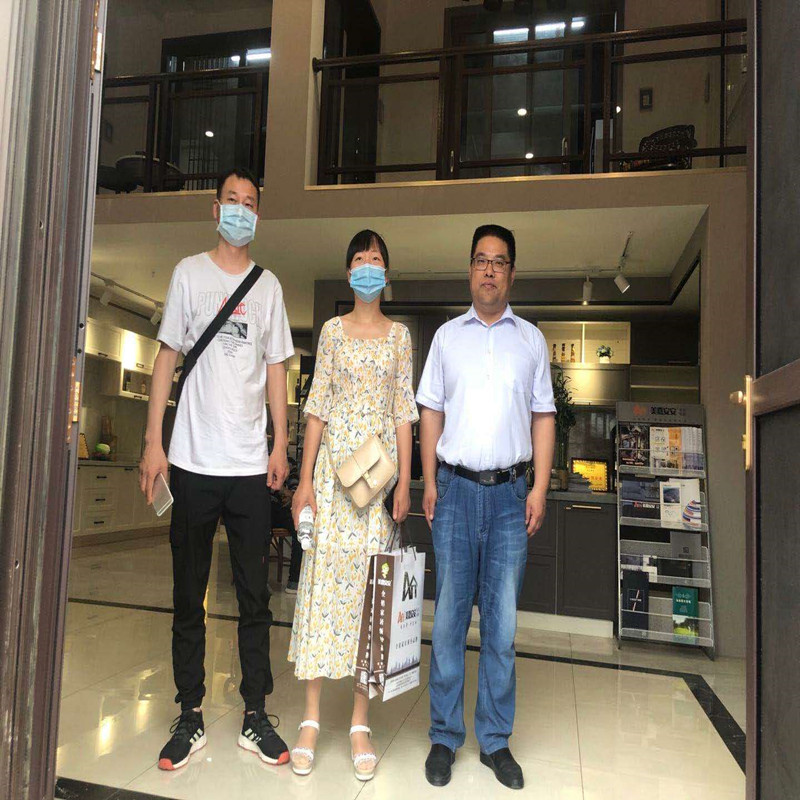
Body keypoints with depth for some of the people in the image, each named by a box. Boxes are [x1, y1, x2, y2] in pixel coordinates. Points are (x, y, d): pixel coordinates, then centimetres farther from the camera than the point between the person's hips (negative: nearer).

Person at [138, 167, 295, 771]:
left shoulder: (269, 285, 12)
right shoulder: (190, 273, 7)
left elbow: (275, 369, 11)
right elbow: (167, 356, 5)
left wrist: (281, 444, 2)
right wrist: (153, 442, -2)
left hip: (252, 465, 1)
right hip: (194, 461, -1)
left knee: (255, 597, 6)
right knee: (189, 596, 7)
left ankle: (256, 717, 19)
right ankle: (191, 716, 21)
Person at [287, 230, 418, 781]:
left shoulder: (399, 334, 9)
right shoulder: (333, 329, 9)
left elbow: (404, 412, 5)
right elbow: (318, 406, 4)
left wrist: (405, 481, -3)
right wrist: (305, 479, -3)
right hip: (333, 464, 0)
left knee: (370, 583, 2)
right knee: (324, 575, -1)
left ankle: (361, 724, 12)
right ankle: (312, 719, 11)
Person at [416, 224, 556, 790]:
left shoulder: (531, 339, 10)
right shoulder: (447, 335, 10)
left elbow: (543, 417, 8)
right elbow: (431, 412, 9)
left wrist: (541, 488, -1)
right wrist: (429, 482, 0)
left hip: (510, 493, 1)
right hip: (456, 489, 0)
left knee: (503, 622, 7)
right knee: (449, 617, 5)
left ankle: (495, 739, 22)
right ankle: (445, 737, 20)